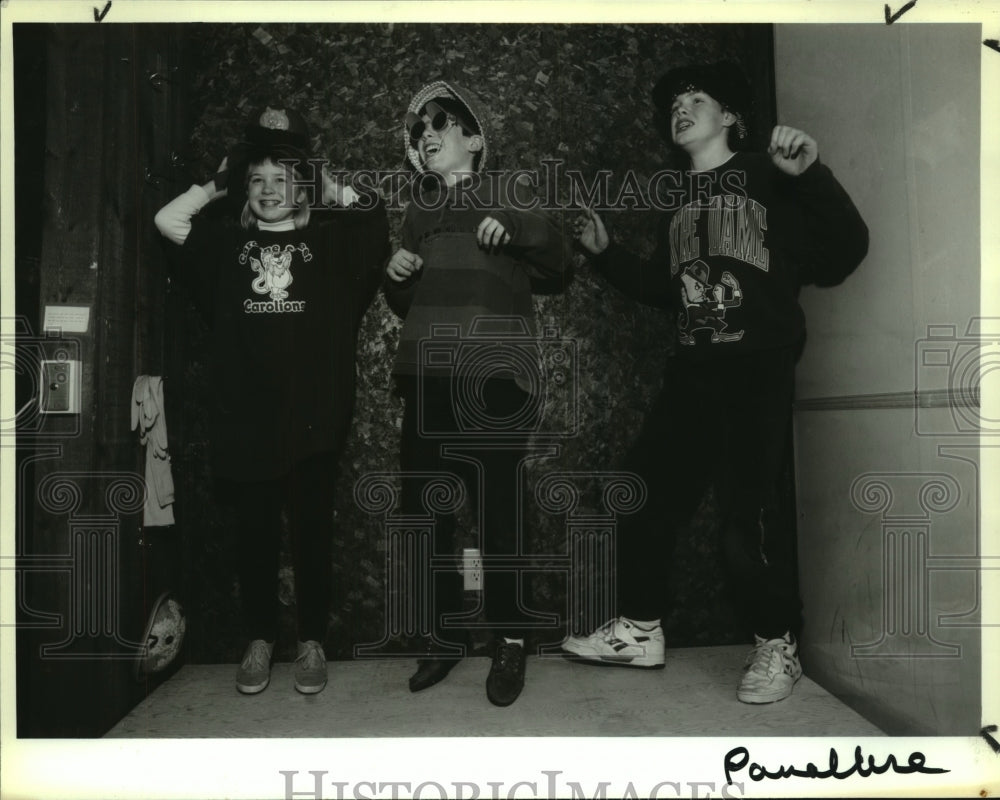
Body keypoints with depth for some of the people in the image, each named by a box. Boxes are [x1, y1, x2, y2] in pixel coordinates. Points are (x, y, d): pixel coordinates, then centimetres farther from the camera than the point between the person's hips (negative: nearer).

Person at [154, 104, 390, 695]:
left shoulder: (330, 239, 9)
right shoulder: (227, 241, 13)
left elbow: (378, 215, 1)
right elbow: (167, 220, 6)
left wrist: (327, 186, 11)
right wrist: (219, 183, 14)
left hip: (314, 417, -1)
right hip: (245, 418, 2)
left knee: (312, 533, 6)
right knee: (256, 535, 10)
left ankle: (313, 643, 19)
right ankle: (260, 640, 24)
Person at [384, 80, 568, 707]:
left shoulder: (508, 190, 12)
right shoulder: (420, 210, 24)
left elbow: (557, 260, 2)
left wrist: (514, 225, -15)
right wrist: (397, 276, 5)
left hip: (493, 377, -4)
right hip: (427, 377, 5)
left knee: (497, 511, -7)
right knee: (422, 511, 3)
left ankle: (510, 640, 9)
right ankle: (443, 636, 17)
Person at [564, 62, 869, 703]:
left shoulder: (767, 176, 1)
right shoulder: (681, 199, 18)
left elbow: (841, 256, -9)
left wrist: (811, 176, -21)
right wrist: (606, 254, 14)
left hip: (760, 368, -6)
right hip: (693, 368, 6)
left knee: (748, 510, -10)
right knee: (645, 491, 4)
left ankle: (778, 645, 12)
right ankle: (641, 630, 19)